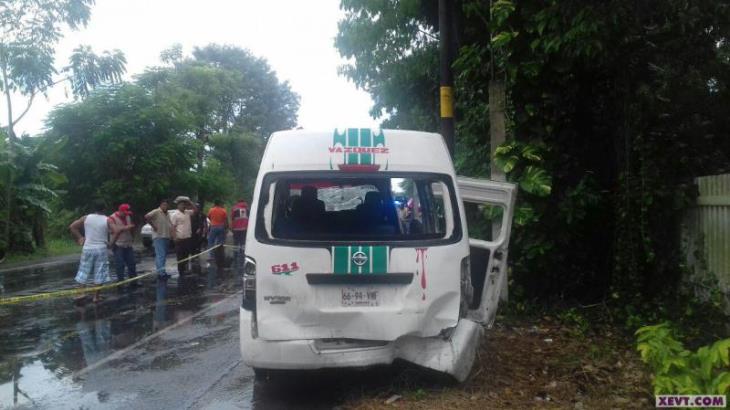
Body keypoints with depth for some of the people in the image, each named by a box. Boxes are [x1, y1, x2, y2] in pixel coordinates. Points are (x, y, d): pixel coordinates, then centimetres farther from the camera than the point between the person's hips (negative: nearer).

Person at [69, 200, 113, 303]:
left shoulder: (86, 218, 2)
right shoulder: (107, 220, -5)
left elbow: (71, 226, 2)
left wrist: (79, 237, 8)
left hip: (87, 248, 2)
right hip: (101, 249, -2)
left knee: (84, 271, 12)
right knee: (99, 273, 5)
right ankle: (96, 296, 7)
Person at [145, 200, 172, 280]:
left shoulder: (167, 214, 19)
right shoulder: (156, 212, -7)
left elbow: (170, 225, 29)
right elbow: (146, 217, -22)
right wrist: (153, 226, -19)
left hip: (166, 237, 9)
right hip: (158, 237, -9)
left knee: (163, 255, 13)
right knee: (161, 255, -16)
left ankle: (160, 272, 21)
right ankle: (161, 273, -22)